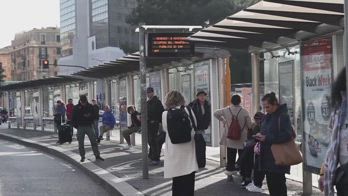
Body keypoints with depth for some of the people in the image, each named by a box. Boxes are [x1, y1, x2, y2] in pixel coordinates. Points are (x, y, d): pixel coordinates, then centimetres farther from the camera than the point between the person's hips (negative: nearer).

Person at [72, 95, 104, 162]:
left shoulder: (90, 106, 3)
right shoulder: (76, 107, -1)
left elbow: (94, 116, 7)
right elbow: (74, 118, 3)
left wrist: (89, 116, -13)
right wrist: (76, 126, -6)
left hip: (89, 126, 1)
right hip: (80, 127, -1)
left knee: (94, 141, 0)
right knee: (81, 143, 2)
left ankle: (97, 155, 6)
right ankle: (82, 156, 13)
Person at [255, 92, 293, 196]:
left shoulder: (283, 116, -13)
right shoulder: (267, 117, 13)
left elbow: (287, 135, -22)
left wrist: (266, 138, -22)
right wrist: (260, 137, 0)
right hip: (267, 158, 8)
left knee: (278, 186, -2)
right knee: (271, 184, 13)